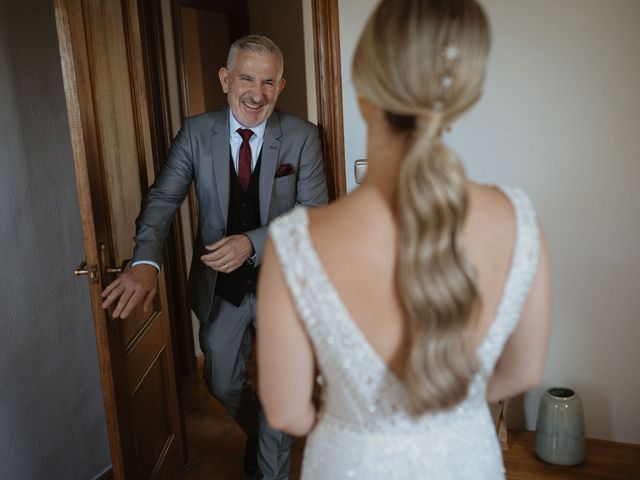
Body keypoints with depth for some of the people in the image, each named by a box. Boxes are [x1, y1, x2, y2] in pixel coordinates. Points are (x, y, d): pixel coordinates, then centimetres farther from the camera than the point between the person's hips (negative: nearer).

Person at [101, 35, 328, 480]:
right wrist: (146, 261, -29)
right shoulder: (196, 133, -7)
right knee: (223, 384, 20)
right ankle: (256, 431, 54)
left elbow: (314, 213, -14)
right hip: (219, 284, 2)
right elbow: (163, 198, -11)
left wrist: (252, 242, -28)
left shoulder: (302, 137, -12)